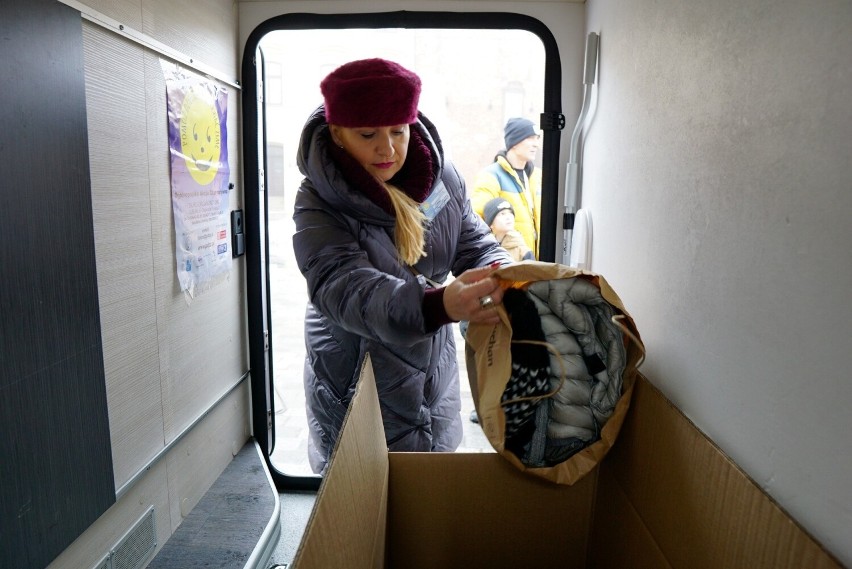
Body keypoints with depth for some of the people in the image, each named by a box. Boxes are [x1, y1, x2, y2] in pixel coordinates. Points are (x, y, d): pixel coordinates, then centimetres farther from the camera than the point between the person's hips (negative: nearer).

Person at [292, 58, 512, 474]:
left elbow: (475, 243, -2)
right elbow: (342, 287, -34)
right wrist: (439, 304, -53)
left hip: (434, 370, 4)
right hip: (355, 379, -4)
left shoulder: (439, 175, -5)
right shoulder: (319, 203, -19)